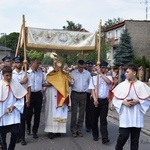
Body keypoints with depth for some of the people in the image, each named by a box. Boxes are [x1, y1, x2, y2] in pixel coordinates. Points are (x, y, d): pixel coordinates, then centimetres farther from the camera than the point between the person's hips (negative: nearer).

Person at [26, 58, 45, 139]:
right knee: (29, 112, 2)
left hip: (38, 94, 3)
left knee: (37, 113, 7)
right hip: (30, 94, -3)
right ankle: (28, 126, 33)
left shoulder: (40, 73, 7)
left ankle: (35, 131, 20)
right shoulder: (27, 73, -7)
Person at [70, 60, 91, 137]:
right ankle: (73, 130, 8)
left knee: (82, 113, 6)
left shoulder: (88, 73, 5)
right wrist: (71, 83, -19)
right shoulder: (73, 73, 0)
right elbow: (69, 83, 2)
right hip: (75, 94, -2)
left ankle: (79, 130, 17)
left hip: (83, 94, 2)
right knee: (74, 112, -2)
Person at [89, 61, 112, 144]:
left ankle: (105, 138, -6)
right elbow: (92, 89, -5)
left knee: (103, 120, -3)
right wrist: (95, 99, -16)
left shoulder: (108, 77, 5)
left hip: (104, 101, -1)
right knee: (94, 119, 11)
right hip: (96, 100, 1)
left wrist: (101, 73, -19)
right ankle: (95, 135, 26)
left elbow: (108, 82, -20)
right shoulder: (94, 77, 3)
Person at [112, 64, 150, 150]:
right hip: (125, 116, 0)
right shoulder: (122, 85, -1)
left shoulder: (141, 85, -4)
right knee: (123, 135, -2)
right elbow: (115, 98, 4)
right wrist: (123, 102, -12)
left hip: (137, 117, 0)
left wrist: (138, 101, -13)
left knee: (135, 138, 9)